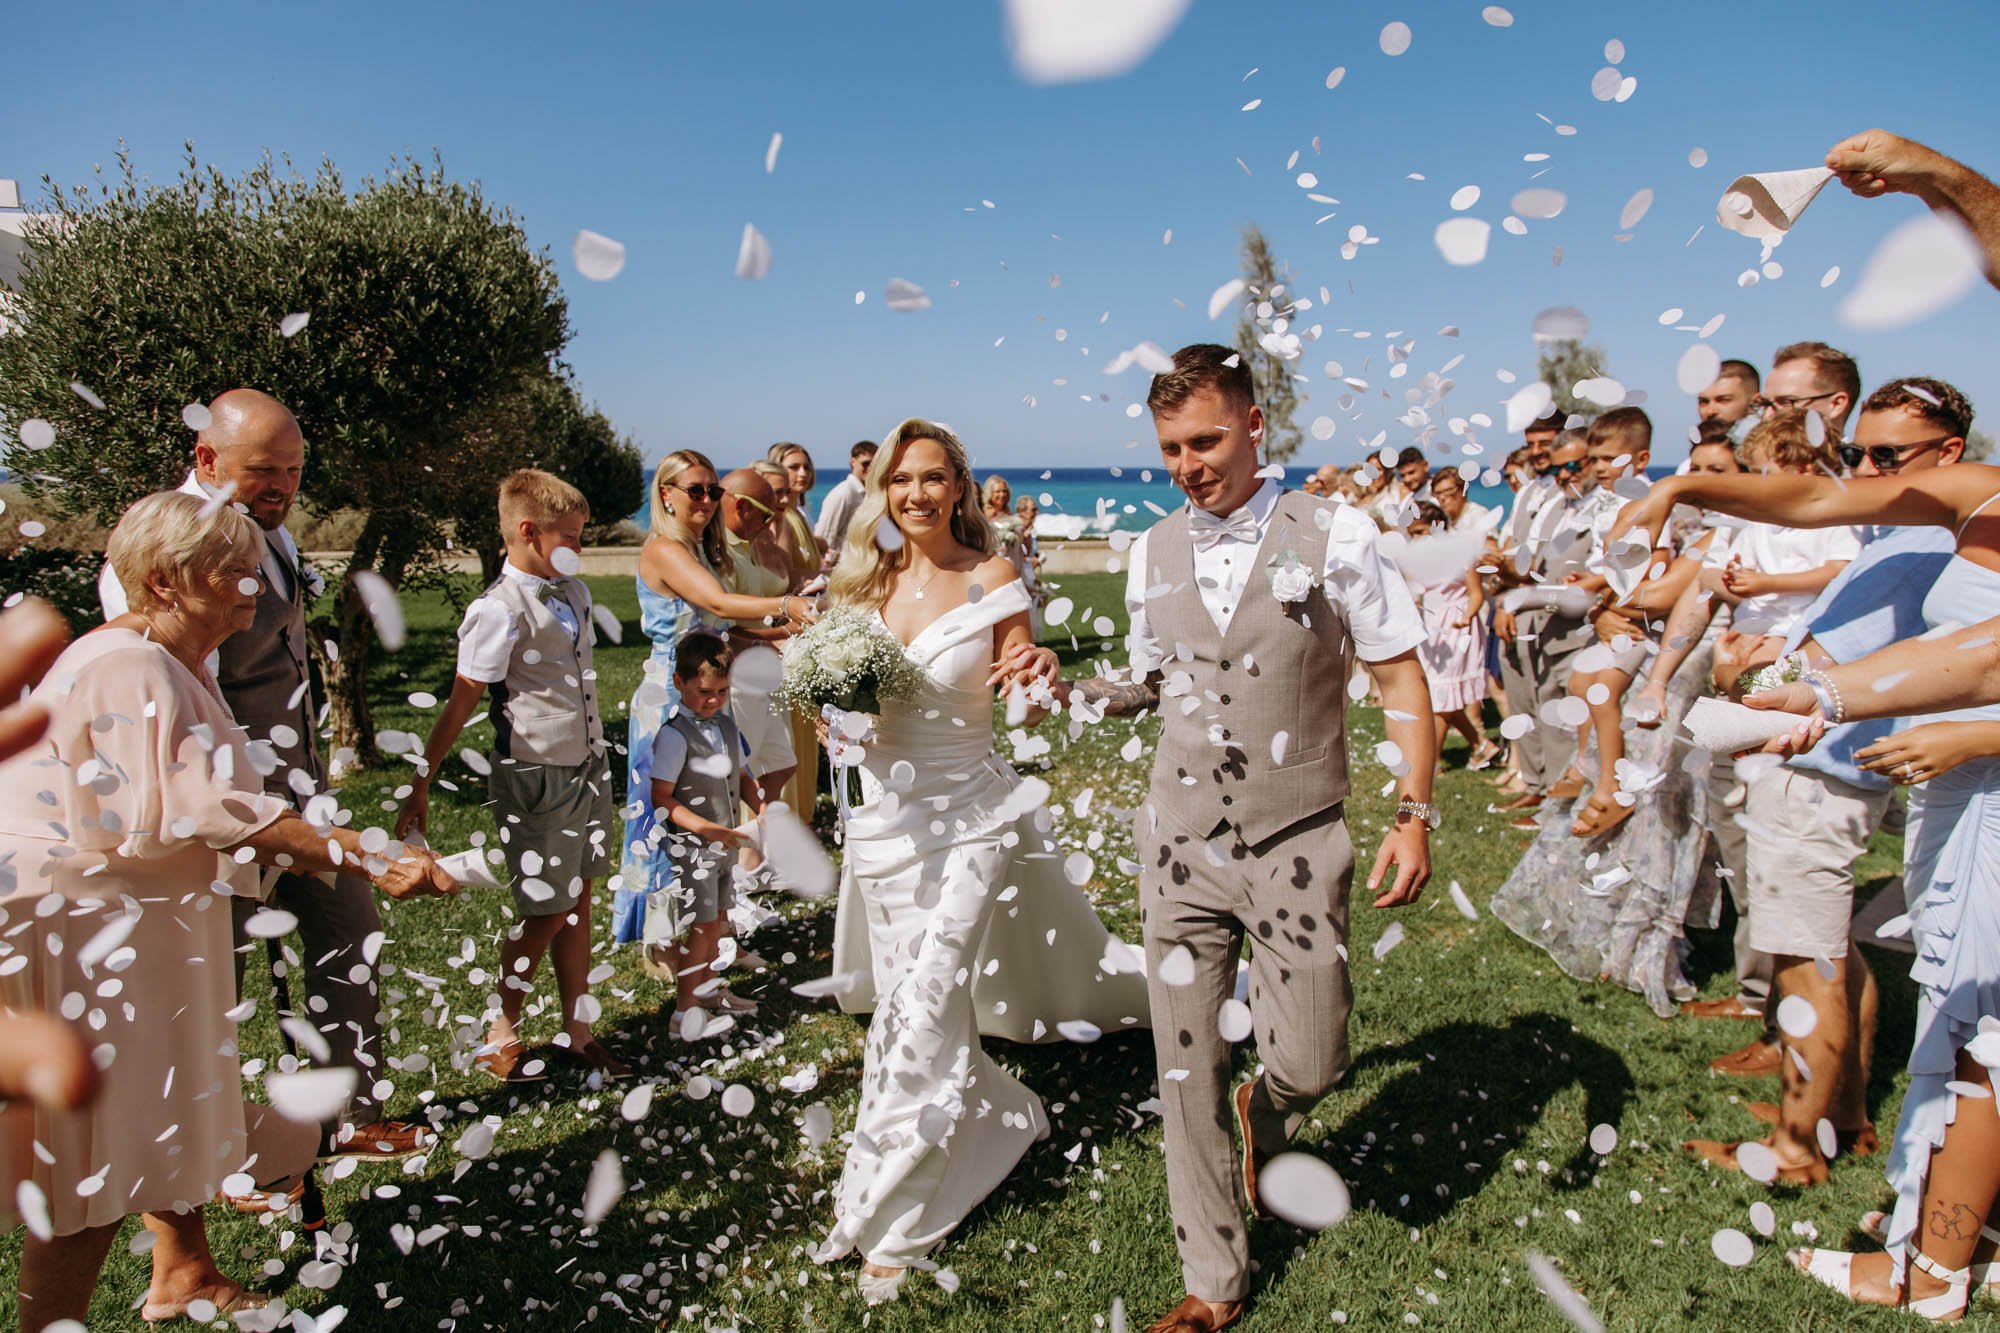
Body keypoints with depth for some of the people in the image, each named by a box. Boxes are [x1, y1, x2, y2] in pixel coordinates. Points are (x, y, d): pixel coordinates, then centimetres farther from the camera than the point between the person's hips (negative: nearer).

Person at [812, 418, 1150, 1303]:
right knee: (906, 1005, 13)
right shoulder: (867, 582, 4)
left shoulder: (992, 579, -7)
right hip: (883, 815, 5)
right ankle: (1002, 1119, 42)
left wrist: (1036, 675, -27)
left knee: (921, 1012, -6)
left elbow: (1015, 692, -4)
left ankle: (892, 1220, 15)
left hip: (967, 818, -5)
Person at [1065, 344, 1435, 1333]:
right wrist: (1085, 692, -4)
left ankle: (1260, 1121, 41)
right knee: (1184, 1068, 9)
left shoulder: (1333, 536, -7)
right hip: (1181, 844, 3)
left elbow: (1401, 677, -3)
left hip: (1295, 845, -3)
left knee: (1308, 1065, 1)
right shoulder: (1152, 554, 4)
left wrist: (1414, 814, -10)